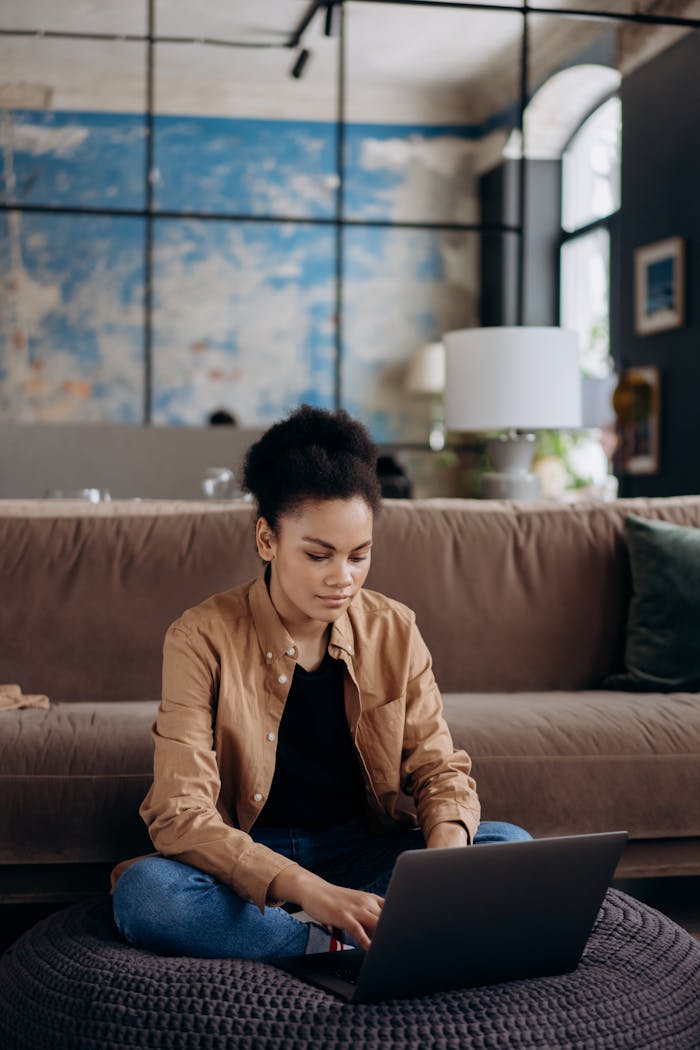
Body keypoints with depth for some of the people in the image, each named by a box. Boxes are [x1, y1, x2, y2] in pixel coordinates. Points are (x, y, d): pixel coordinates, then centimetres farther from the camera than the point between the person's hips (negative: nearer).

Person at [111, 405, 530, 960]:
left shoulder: (395, 631, -2)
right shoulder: (203, 638, -15)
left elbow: (439, 767, 1)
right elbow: (180, 814, -22)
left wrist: (446, 844, -24)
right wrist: (308, 891, -36)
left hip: (362, 857, 3)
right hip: (246, 867, -3)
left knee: (510, 846, -19)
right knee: (144, 892, -34)